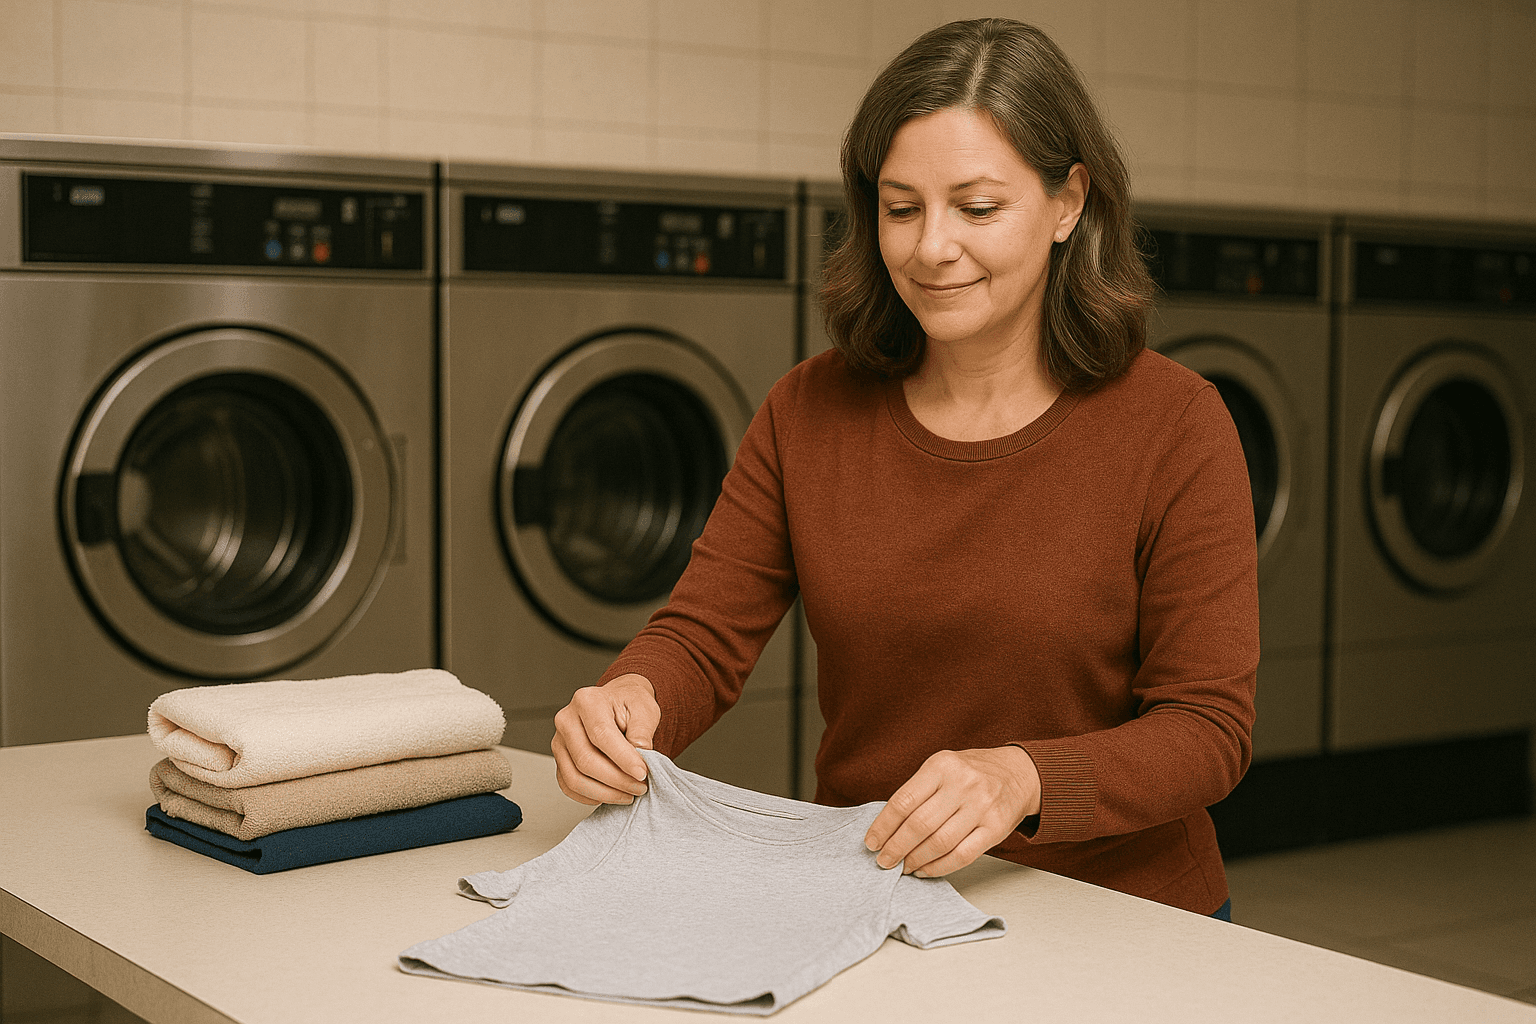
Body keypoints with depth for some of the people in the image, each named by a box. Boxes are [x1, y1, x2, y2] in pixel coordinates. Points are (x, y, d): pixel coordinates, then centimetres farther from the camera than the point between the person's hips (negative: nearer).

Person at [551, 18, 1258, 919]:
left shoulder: (1173, 425, -7)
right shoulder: (811, 409, 4)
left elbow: (1209, 728, -9)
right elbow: (705, 637, 3)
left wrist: (1023, 780, -28)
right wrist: (632, 699, -21)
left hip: (1118, 907, -2)